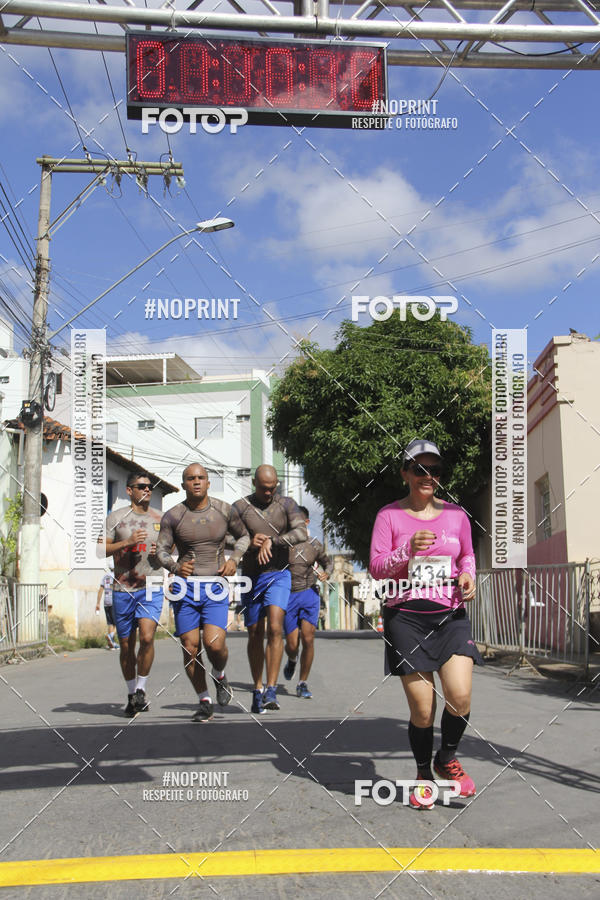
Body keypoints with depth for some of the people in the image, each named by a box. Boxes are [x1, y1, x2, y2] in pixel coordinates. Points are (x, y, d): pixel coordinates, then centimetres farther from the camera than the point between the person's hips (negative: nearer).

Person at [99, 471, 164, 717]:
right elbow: (101, 550, -3)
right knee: (126, 645, 6)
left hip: (151, 588, 0)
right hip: (123, 589, 0)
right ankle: (132, 695, 23)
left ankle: (141, 690, -1)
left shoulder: (160, 518, 11)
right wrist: (127, 542, -17)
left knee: (147, 637, -18)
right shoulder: (116, 517, 3)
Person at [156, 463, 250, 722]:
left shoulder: (224, 511, 2)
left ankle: (220, 675, 19)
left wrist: (234, 559, -2)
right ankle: (204, 701, 17)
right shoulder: (172, 516, -2)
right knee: (190, 649, -1)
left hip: (215, 587, 0)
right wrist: (175, 567, -23)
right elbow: (161, 551, -2)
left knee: (214, 644, -16)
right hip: (184, 587, 1)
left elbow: (243, 536, 17)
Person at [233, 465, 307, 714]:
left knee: (275, 628, -18)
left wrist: (271, 541, -23)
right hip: (251, 577, 1)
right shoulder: (240, 507, 1)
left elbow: (301, 533, -12)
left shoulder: (287, 504, 2)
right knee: (255, 635, 9)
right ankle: (257, 690, 23)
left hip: (279, 575, -1)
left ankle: (271, 691, -18)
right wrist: (248, 543, -19)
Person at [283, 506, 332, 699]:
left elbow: (328, 562, 22)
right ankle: (292, 660, 38)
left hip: (309, 594, 1)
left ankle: (302, 684, 2)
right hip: (288, 596, -1)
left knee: (308, 638, -12)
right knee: (292, 644, -1)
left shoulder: (314, 544, 6)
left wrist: (326, 573, 1)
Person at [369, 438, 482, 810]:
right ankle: (423, 773, 23)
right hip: (406, 615, -2)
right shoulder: (390, 515, 2)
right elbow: (376, 567, -3)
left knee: (460, 697, -13)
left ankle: (447, 759, 17)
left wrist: (467, 574, 2)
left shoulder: (455, 514, 9)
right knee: (422, 707, -3)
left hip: (451, 615, 2)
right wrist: (408, 550, -20)